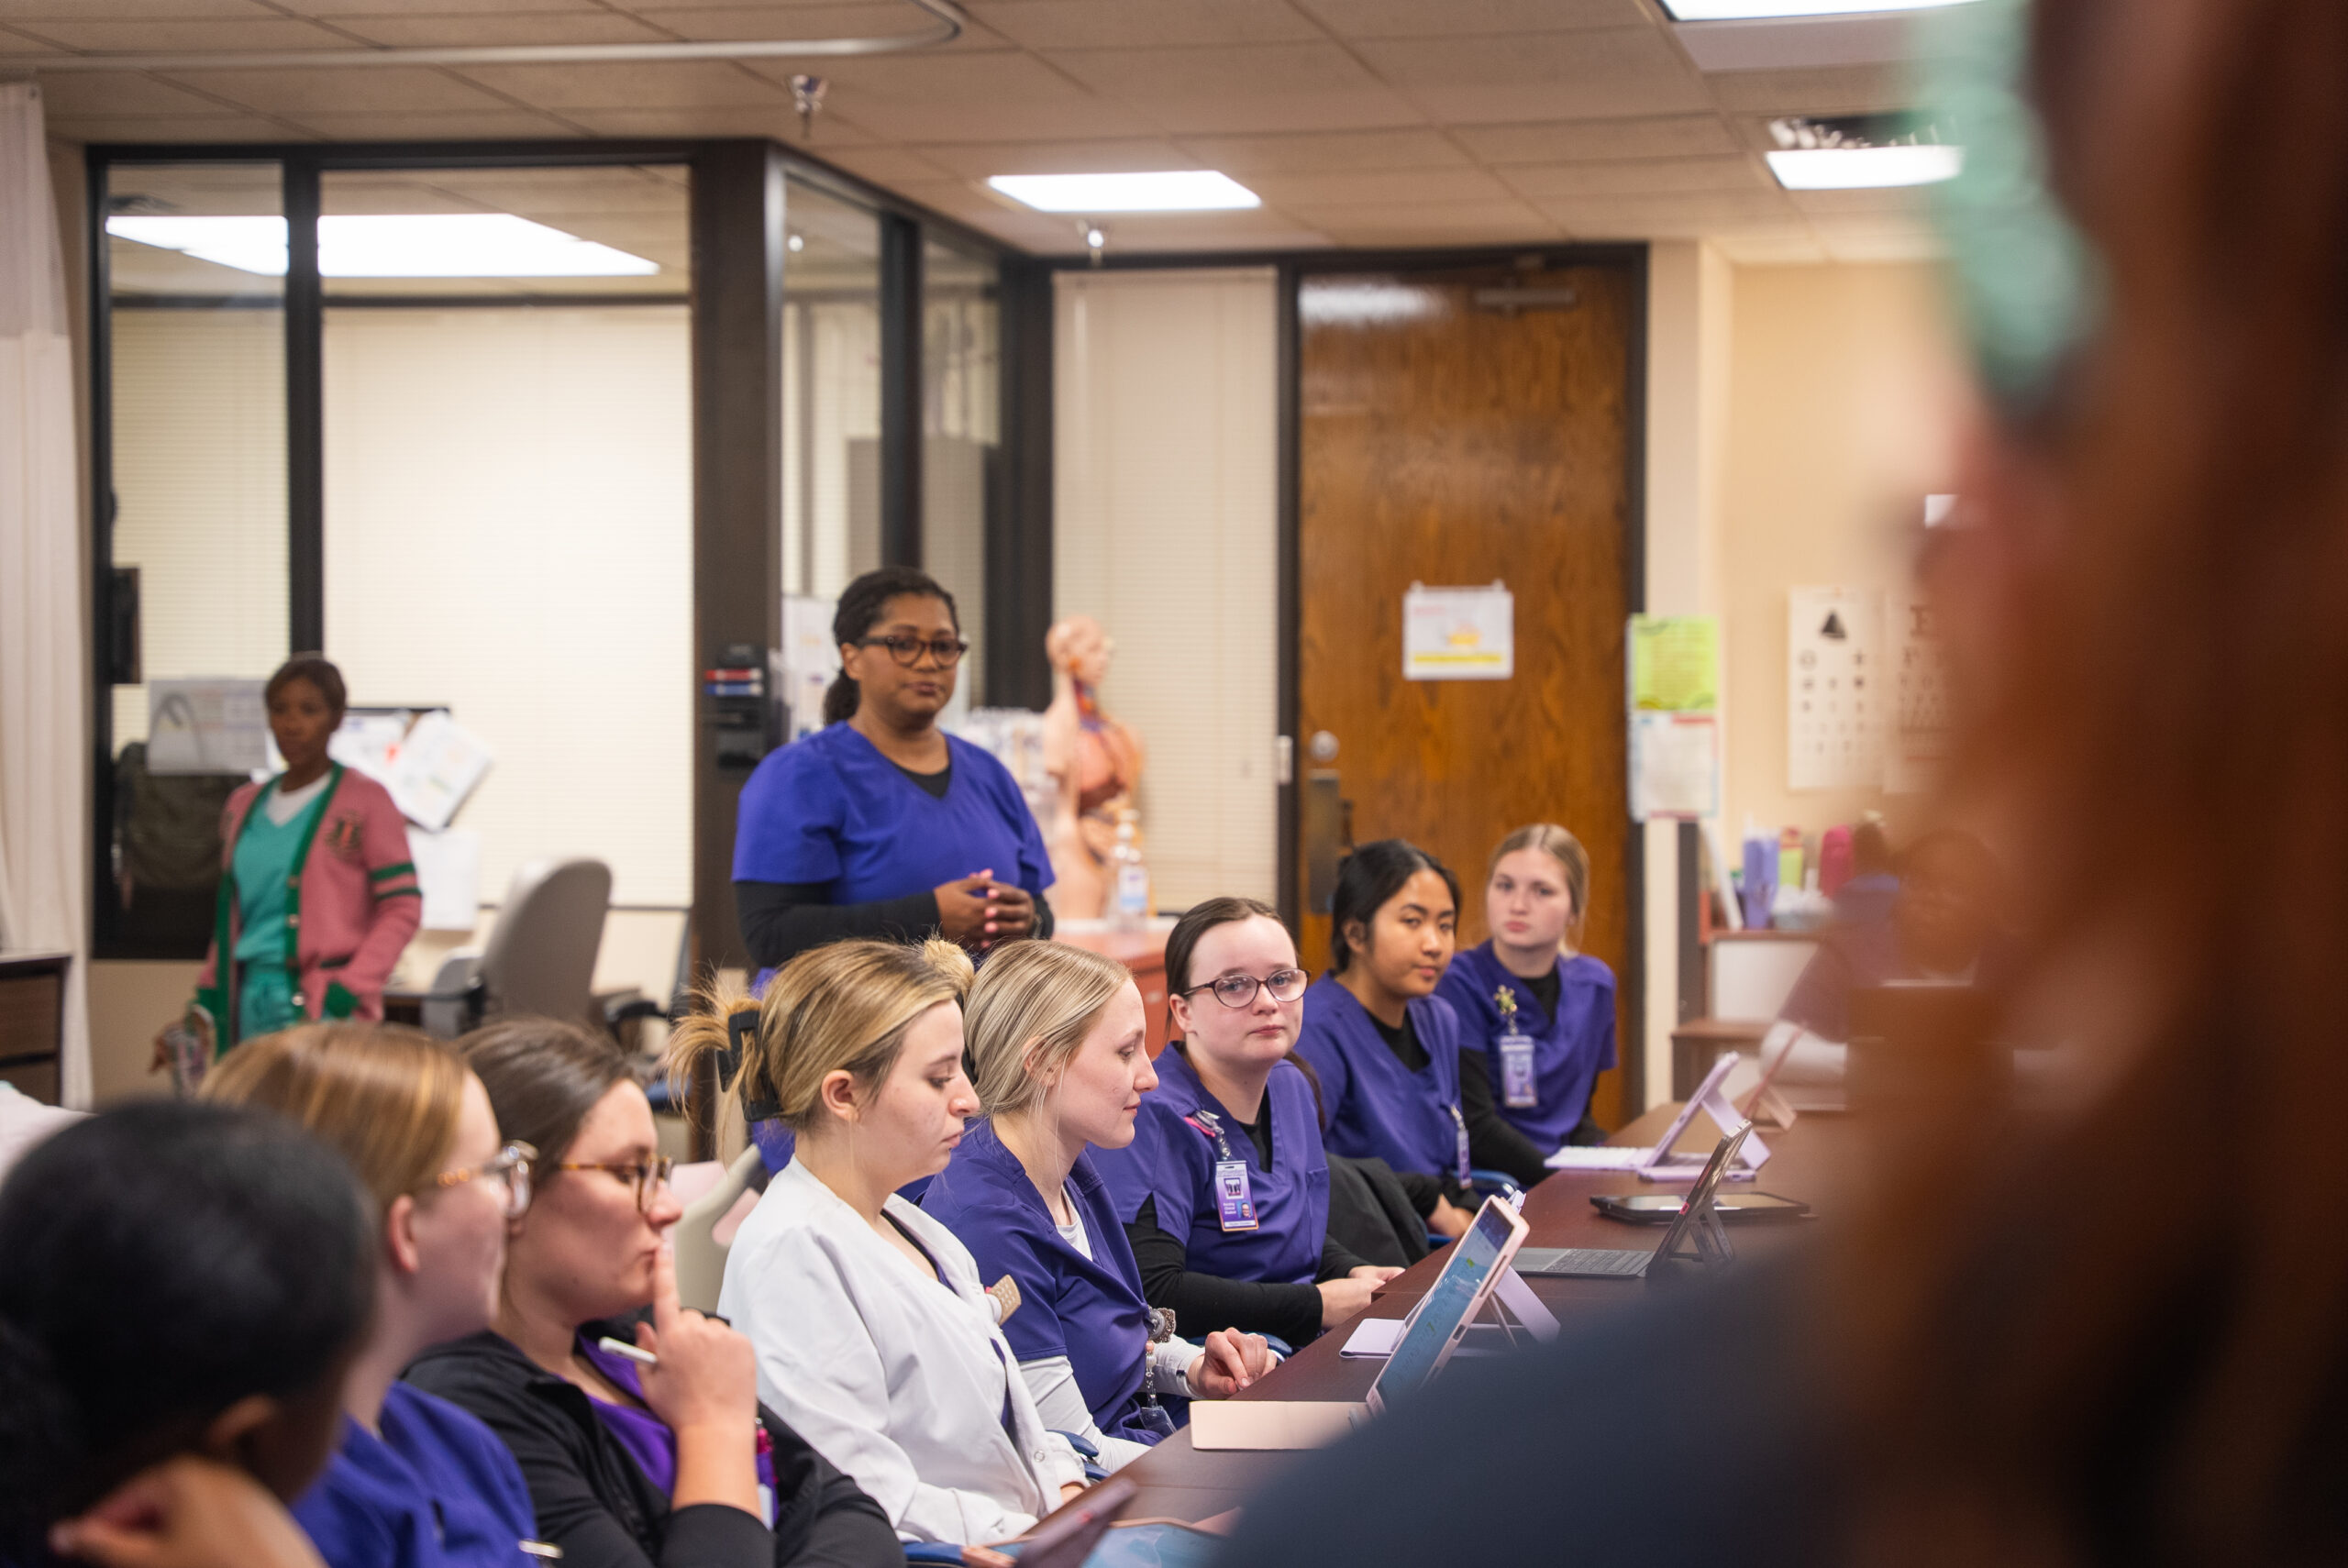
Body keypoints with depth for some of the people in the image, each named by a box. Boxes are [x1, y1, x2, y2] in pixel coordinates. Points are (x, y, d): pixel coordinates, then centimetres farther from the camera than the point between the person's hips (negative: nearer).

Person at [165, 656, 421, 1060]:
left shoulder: (365, 802, 1)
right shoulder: (245, 806, 18)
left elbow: (402, 908, -6)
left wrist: (343, 995, -14)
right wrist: (204, 1007, 13)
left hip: (322, 1010, -5)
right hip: (248, 1007, 5)